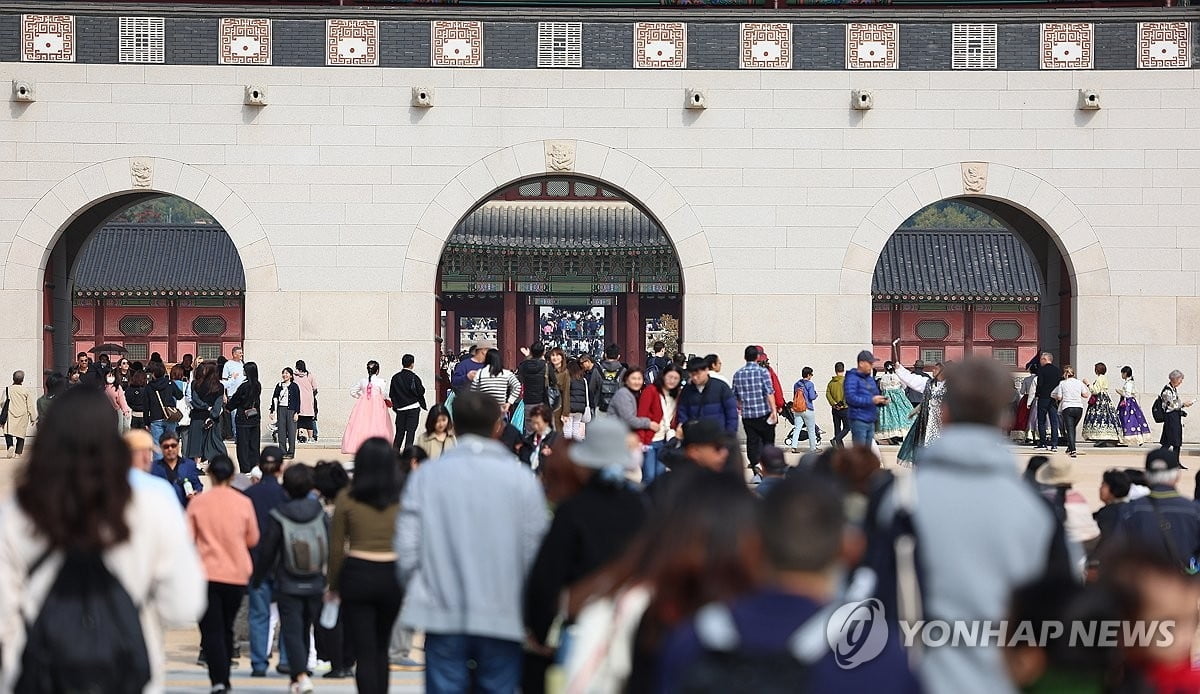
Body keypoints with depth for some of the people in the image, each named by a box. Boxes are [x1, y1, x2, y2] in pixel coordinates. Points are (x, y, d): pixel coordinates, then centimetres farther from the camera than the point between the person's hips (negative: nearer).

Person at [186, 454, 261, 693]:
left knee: (211, 629, -2)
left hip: (206, 573, -2)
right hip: (237, 574, 2)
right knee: (227, 628, 17)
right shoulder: (243, 502, -2)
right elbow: (253, 539, 7)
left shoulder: (198, 502, -6)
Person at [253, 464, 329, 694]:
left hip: (288, 586, -4)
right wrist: (330, 582, 14)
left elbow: (266, 552, -4)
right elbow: (331, 548, 3)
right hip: (315, 586, 4)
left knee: (291, 632, -3)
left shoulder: (277, 517, -9)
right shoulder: (320, 514, 0)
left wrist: (256, 578, 10)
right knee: (304, 631, 16)